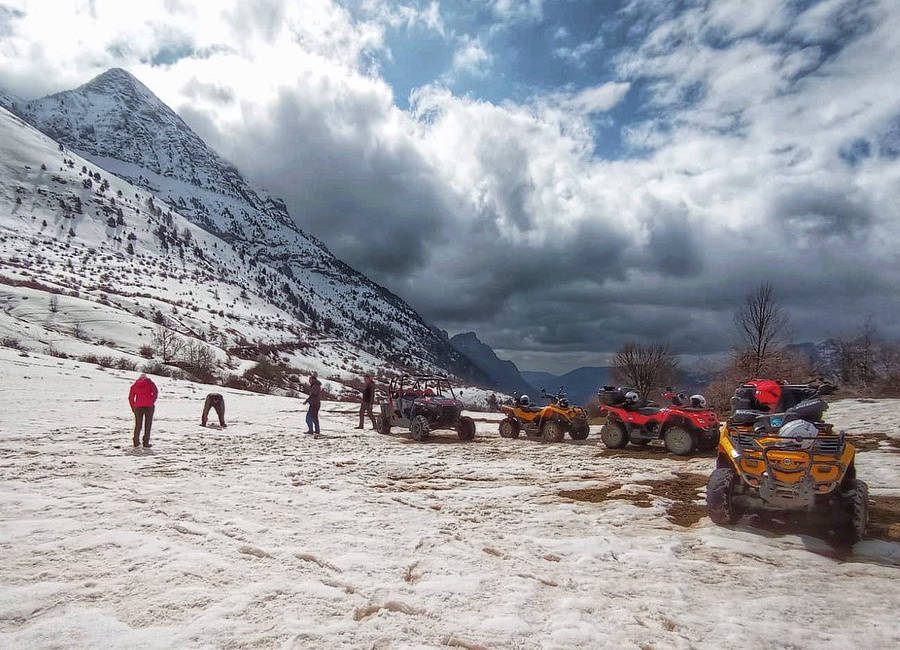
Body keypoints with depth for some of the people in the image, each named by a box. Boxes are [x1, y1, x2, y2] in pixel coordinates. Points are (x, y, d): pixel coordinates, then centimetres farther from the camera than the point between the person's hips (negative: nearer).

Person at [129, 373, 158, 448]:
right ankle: (146, 442, 2)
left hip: (138, 406, 2)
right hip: (149, 406, -2)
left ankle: (136, 441, 11)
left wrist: (133, 408, 14)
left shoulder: (134, 385, 15)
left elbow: (130, 398, 10)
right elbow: (155, 392, -8)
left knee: (138, 424, 13)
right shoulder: (150, 383, 8)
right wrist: (152, 402, -4)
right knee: (148, 424, 3)